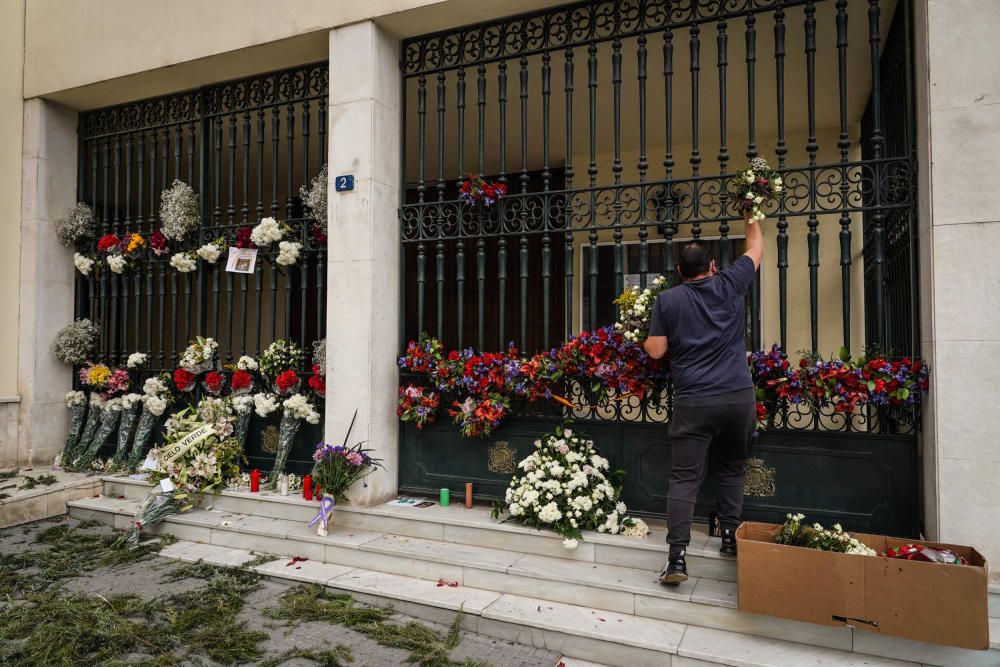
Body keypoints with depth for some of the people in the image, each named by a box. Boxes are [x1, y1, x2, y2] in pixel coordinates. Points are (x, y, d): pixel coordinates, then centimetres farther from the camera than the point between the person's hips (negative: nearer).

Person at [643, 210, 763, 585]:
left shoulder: (668, 300, 0)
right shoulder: (730, 285, 5)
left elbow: (655, 351, -1)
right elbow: (756, 247, 22)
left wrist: (647, 334, 21)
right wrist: (750, 214, 38)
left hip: (692, 401, -2)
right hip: (739, 398, 2)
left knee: (684, 478, -1)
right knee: (731, 471, 21)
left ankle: (677, 558, -3)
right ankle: (731, 538, 25)